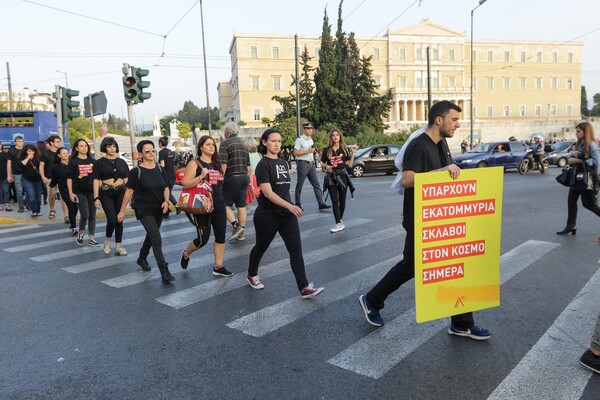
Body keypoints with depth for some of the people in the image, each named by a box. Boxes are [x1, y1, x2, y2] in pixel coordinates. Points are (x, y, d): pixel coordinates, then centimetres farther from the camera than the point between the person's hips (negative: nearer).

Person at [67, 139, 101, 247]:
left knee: (92, 215, 3)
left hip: (92, 191, 3)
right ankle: (81, 233, 19)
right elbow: (69, 178, -2)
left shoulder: (92, 161, 9)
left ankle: (91, 238, 11)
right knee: (85, 215, -9)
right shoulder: (73, 161, -1)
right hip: (80, 192, -3)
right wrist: (71, 193, -8)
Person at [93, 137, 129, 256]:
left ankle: (118, 246, 13)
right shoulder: (99, 162, 1)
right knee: (112, 219, -14)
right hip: (106, 193, -3)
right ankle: (108, 239, 16)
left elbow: (127, 179, 13)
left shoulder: (121, 162, 10)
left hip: (120, 192, 4)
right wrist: (96, 198, -10)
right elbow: (96, 180, -4)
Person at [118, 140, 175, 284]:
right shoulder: (136, 171, -10)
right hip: (144, 211, -6)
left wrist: (166, 200, -9)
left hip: (159, 210, 6)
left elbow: (166, 188, 10)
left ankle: (142, 258, 49)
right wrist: (122, 210, -1)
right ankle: (165, 273, -15)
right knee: (157, 239, -16)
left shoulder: (159, 169, 4)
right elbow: (129, 191, -5)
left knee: (151, 236, 22)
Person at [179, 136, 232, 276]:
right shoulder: (194, 164, -9)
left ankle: (218, 267, 14)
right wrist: (201, 176, -27)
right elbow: (185, 183, -18)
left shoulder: (217, 164, 10)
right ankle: (186, 254, 30)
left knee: (221, 236, 4)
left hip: (219, 206, 6)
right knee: (203, 239, -1)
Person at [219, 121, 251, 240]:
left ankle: (235, 225, -12)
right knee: (242, 205, 8)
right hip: (244, 177, 6)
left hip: (231, 178, -6)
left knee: (226, 204, 5)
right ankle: (241, 232, 14)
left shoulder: (225, 144, -8)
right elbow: (249, 167, 16)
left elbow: (223, 166, -17)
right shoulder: (243, 144, 14)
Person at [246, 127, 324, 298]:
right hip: (267, 215, -6)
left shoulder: (283, 163, 9)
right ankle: (252, 275, 40)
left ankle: (304, 288, -2)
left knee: (296, 249, -3)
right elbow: (267, 192, -24)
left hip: (286, 214, 6)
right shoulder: (263, 165, -13)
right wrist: (290, 205, -34)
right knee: (261, 247, 14)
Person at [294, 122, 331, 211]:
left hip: (311, 164, 7)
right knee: (299, 185, 2)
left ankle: (321, 203, 0)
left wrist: (313, 162, 14)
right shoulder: (299, 140, -6)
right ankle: (297, 204, 11)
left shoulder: (311, 140, 17)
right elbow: (295, 153, -13)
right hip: (302, 164, -7)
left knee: (316, 184, 1)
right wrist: (308, 151, -15)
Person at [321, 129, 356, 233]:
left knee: (342, 200, 6)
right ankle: (339, 224, -5)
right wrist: (326, 167, -12)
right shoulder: (327, 150, 3)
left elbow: (350, 165, 3)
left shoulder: (345, 149, 4)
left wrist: (353, 153, -5)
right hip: (331, 176, 0)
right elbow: (322, 163, 9)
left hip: (342, 175, 1)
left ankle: (340, 220, 25)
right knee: (335, 201, -4)